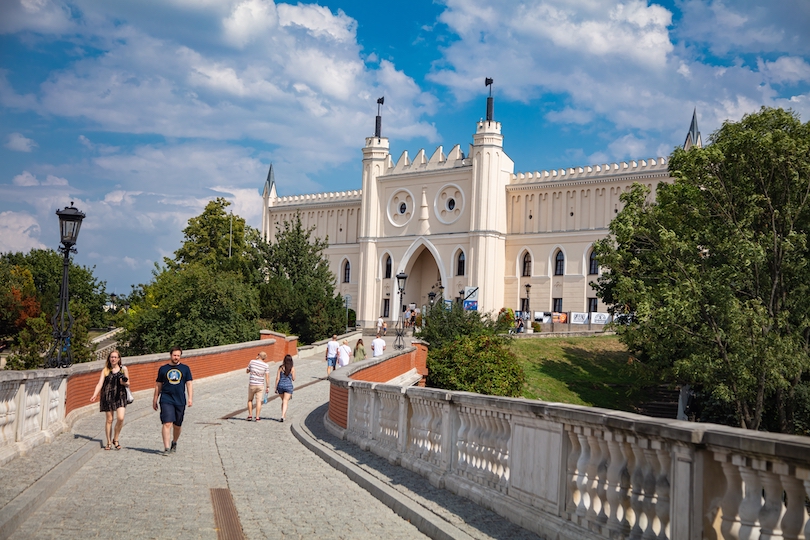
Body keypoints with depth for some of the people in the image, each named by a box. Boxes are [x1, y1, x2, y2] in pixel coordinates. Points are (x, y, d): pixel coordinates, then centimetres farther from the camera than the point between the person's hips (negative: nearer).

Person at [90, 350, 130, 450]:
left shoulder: (123, 369, 6)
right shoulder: (105, 370, 6)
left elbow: (128, 384, 11)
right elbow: (100, 384, -2)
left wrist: (124, 383, -12)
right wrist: (94, 395, -16)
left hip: (120, 396, 0)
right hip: (107, 396, 0)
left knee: (120, 418, -14)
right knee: (109, 420, 5)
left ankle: (115, 439, 5)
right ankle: (109, 442, 17)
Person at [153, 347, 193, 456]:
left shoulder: (185, 368, 9)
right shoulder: (163, 368, 7)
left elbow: (189, 384, 7)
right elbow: (158, 385, 13)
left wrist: (190, 398, -5)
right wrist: (155, 400, 13)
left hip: (180, 401, 2)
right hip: (166, 400, -2)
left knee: (177, 425, 11)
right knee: (167, 424, -13)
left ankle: (174, 443, 36)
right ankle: (166, 448, -14)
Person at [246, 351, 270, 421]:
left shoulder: (252, 361, -5)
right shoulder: (266, 365, -6)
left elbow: (247, 371, 10)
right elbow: (267, 377, -8)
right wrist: (268, 387, -1)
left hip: (252, 384, 0)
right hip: (260, 385, 0)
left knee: (250, 400, 17)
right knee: (258, 401, 5)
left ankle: (250, 416, 13)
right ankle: (257, 417, 1)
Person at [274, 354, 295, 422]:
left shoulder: (281, 367, 0)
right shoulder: (292, 368, -4)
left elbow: (277, 378, -2)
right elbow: (293, 379, 2)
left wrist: (276, 388, 4)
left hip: (280, 386, 2)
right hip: (288, 386, -2)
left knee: (283, 401, 20)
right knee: (285, 402, -4)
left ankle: (284, 415, 27)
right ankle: (282, 416, -19)